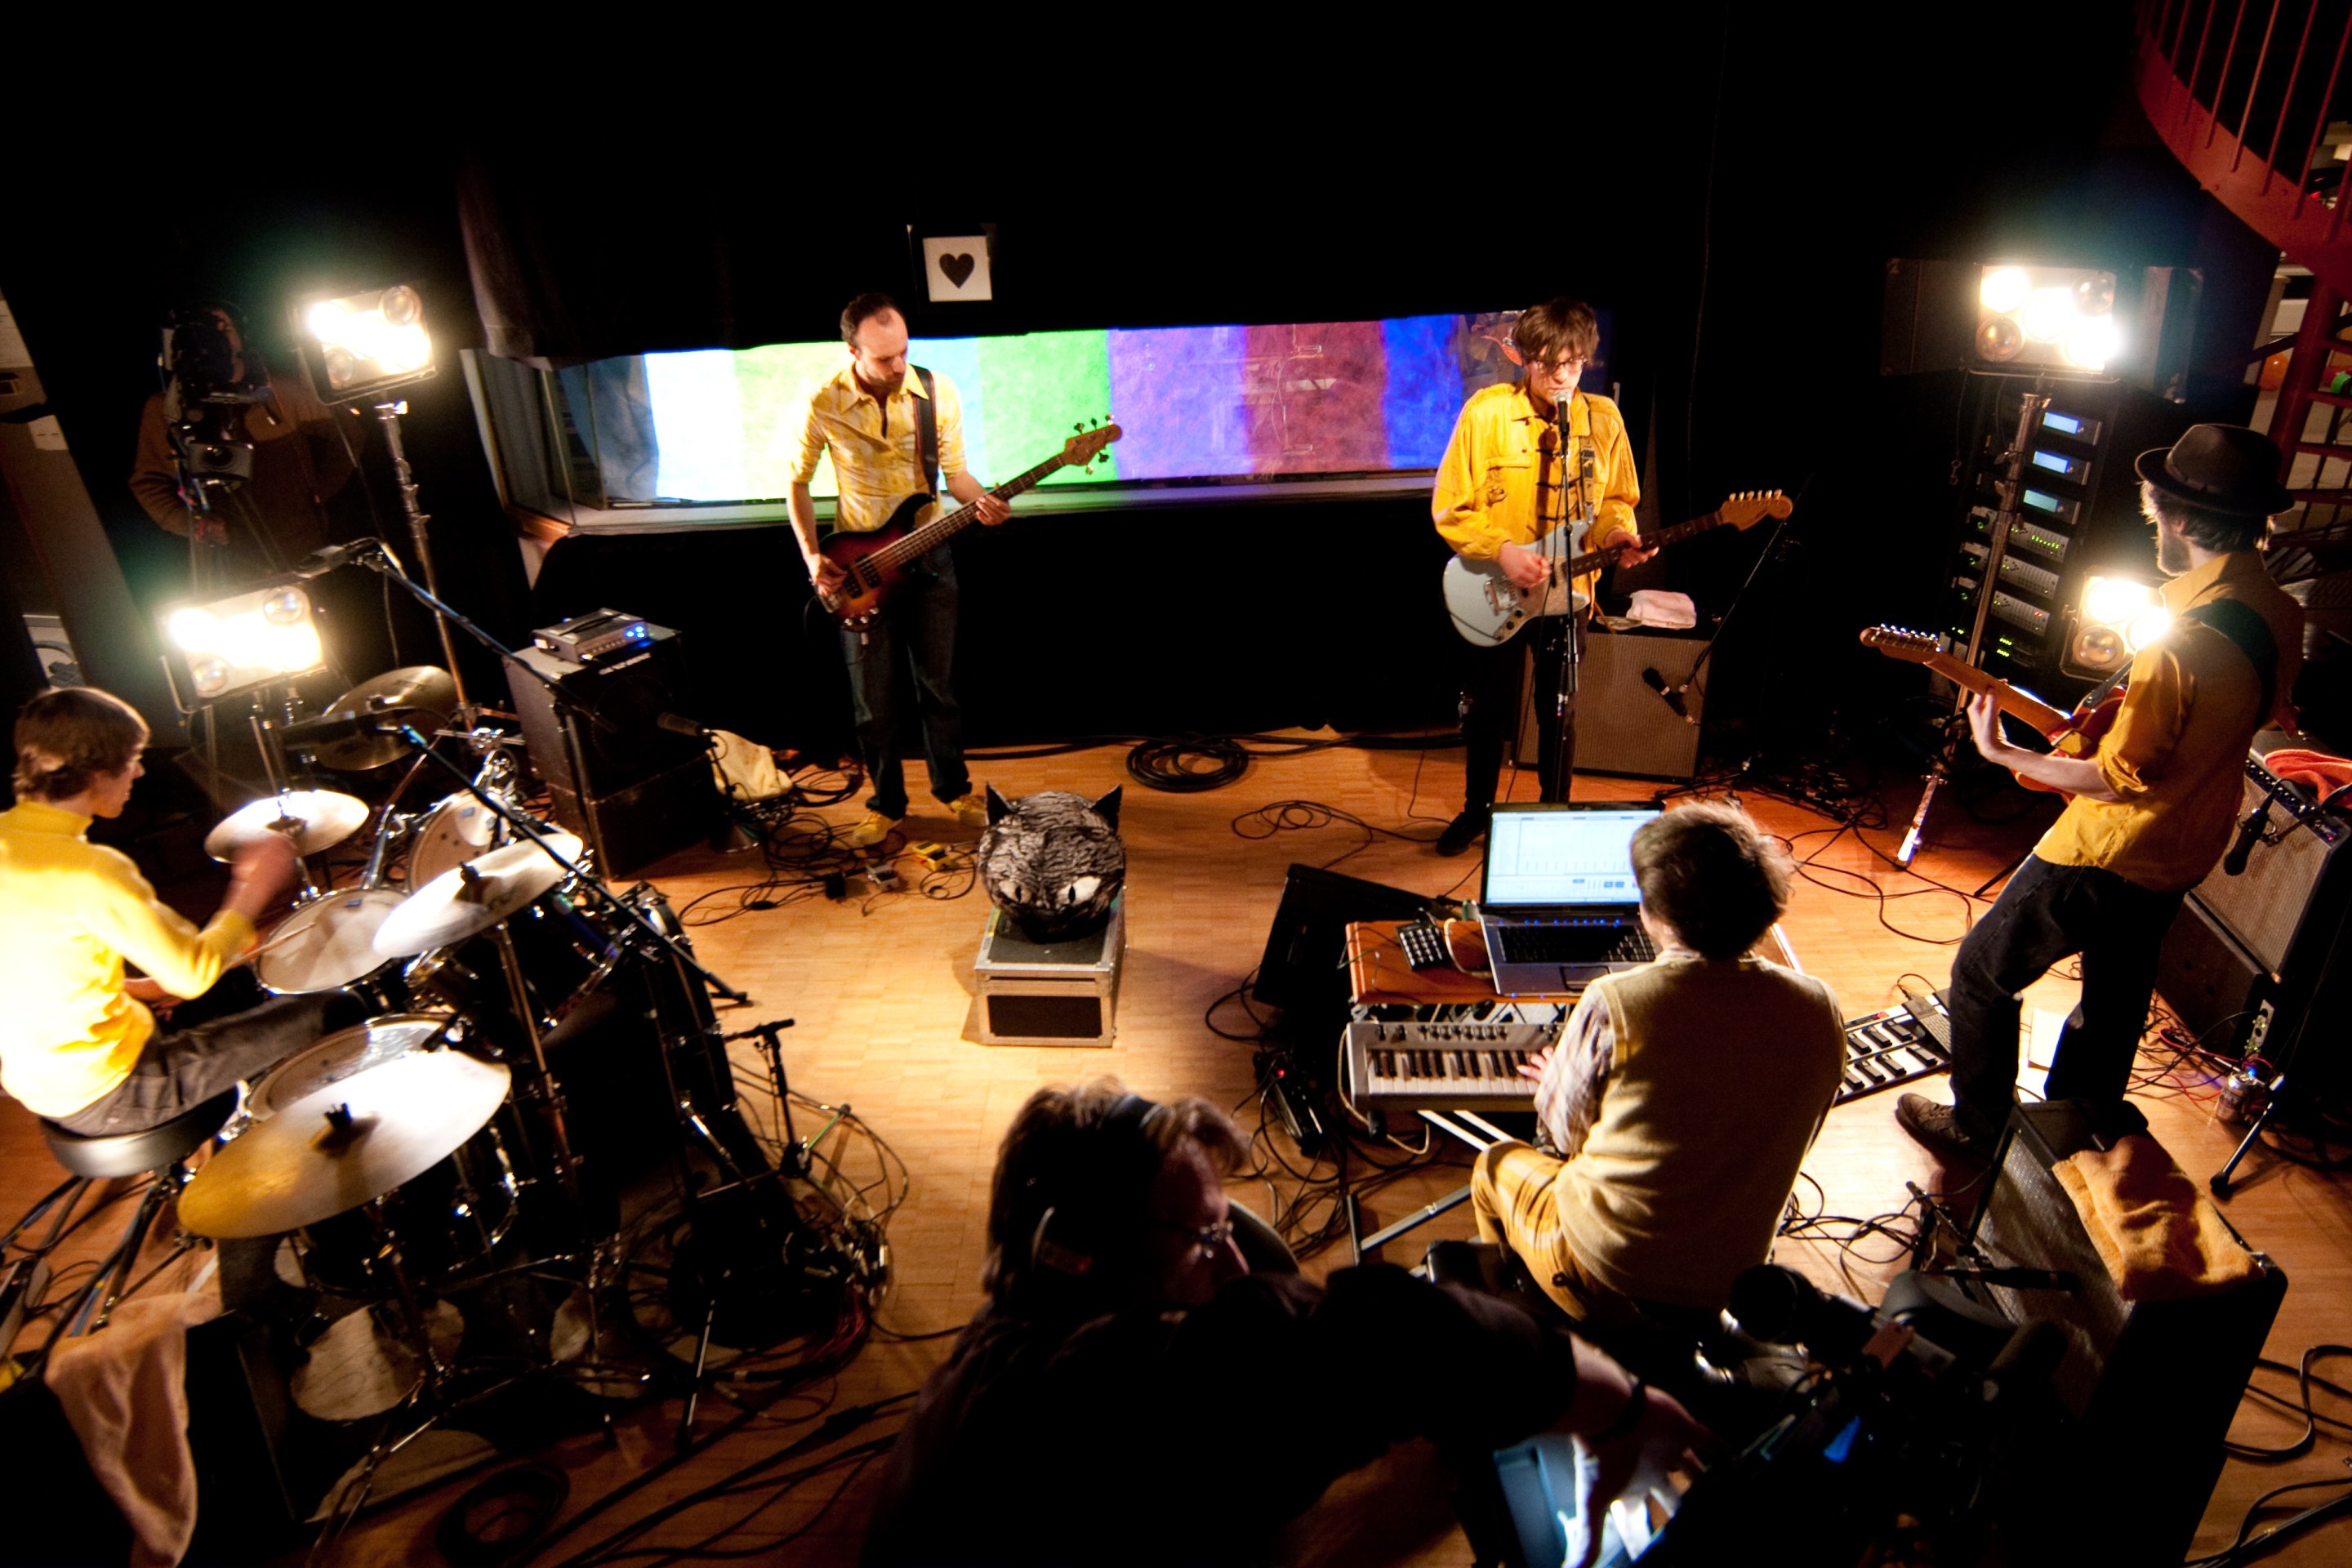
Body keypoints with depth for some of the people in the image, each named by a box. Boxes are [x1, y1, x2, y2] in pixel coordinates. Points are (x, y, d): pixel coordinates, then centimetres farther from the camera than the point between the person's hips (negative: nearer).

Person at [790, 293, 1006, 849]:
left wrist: (980, 501, -22)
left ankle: (954, 788, 29)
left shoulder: (938, 393, -8)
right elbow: (798, 482, 0)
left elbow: (955, 470, 0)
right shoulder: (825, 405, -11)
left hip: (927, 557, 1)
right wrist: (812, 557, -9)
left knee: (938, 684, 10)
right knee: (873, 698, 6)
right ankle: (886, 803, 24)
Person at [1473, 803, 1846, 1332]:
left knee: (1496, 1164, 25)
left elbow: (1565, 1134, -8)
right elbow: (1785, 1145, 4)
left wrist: (1559, 1081, 15)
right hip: (1731, 1286, 5)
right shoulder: (1818, 1009, -12)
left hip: (1605, 1282, -4)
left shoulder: (1613, 1004, -25)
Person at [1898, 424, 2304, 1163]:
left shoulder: (2184, 637, -30)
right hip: (2184, 856, 9)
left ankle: (1977, 1129, 21)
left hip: (2108, 853, -9)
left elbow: (2122, 778, -26)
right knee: (2116, 1003, 24)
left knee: (1982, 975, 8)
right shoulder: (2282, 616, -2)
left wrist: (2002, 753, -17)